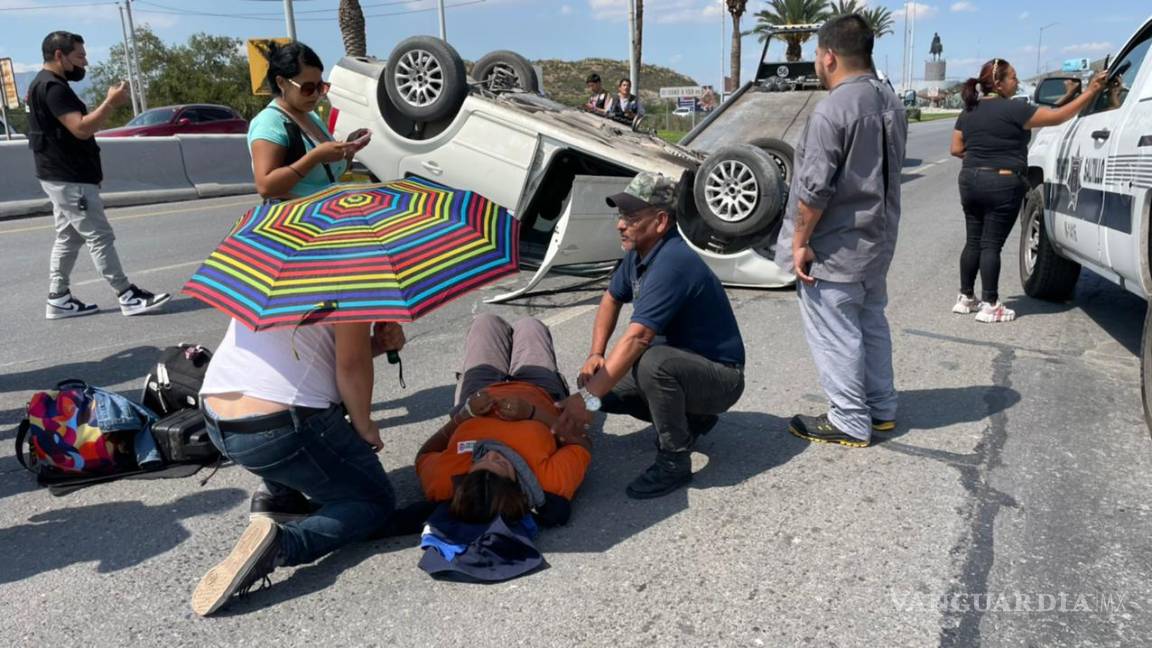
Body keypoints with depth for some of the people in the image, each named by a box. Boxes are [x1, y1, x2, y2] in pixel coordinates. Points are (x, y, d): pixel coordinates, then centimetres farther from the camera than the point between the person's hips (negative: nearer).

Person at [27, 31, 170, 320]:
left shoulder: (46, 84, 18)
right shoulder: (52, 86, -17)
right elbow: (81, 128, -26)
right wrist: (112, 103, -20)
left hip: (63, 176, 11)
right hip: (70, 179, -11)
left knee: (68, 238, 13)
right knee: (100, 237, -8)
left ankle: (58, 299, 17)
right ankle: (128, 296, -4)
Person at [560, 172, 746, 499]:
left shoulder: (672, 263, -30)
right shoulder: (640, 252, -1)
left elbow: (636, 338, -36)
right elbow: (611, 299, 14)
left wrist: (589, 397, -36)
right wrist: (596, 355, -1)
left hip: (720, 377, -9)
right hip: (681, 362, 9)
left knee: (653, 362, -38)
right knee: (601, 381, 3)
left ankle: (674, 460, -17)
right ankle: (688, 417, 16)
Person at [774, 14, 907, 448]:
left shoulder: (833, 109, -20)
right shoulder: (891, 103, 9)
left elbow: (814, 187, -23)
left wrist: (800, 242, -15)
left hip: (836, 247, -9)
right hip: (878, 239, 9)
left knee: (835, 335, 1)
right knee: (871, 324, 19)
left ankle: (850, 422, 10)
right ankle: (881, 408, 30)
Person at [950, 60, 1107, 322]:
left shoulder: (968, 112, 8)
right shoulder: (1013, 109, -10)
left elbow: (956, 149, 10)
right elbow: (1058, 116, -8)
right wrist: (1091, 91, -2)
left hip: (970, 180, 6)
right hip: (1002, 185, -6)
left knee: (973, 241, 12)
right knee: (991, 244, -3)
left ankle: (965, 298, 17)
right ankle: (990, 306, 2)